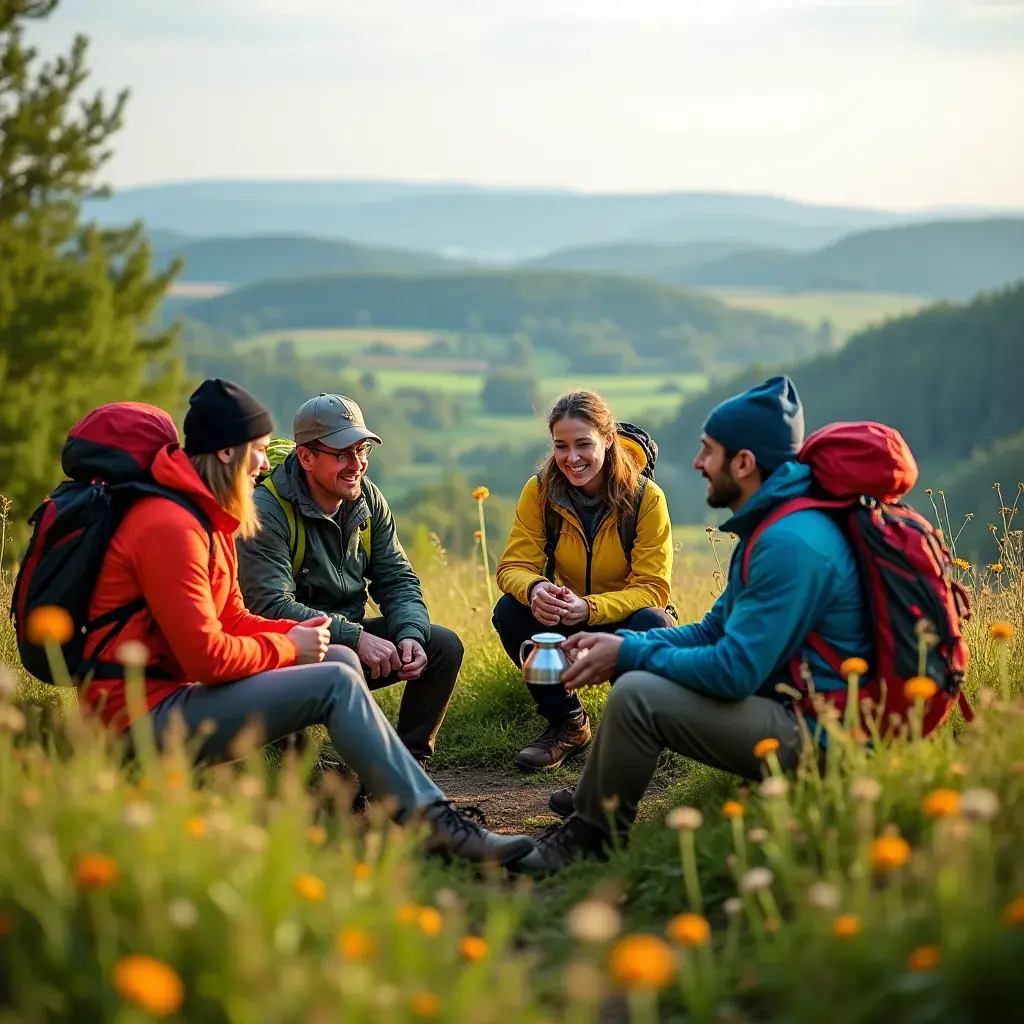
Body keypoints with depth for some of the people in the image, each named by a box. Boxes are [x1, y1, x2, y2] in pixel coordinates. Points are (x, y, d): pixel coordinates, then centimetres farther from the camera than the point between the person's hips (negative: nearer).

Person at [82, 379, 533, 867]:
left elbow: (231, 619, 17)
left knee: (339, 660, 4)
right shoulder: (171, 528, -20)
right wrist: (288, 647, -9)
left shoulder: (203, 517, 14)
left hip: (179, 685, 10)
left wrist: (295, 631, -2)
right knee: (335, 683, -17)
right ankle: (431, 822, -14)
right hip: (149, 712, -10)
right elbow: (207, 656, -23)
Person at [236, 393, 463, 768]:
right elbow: (272, 606, -27)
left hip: (351, 636, 7)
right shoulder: (267, 511, -19)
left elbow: (397, 580, 4)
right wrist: (355, 639, -31)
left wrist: (410, 634, -18)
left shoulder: (367, 499, 3)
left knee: (444, 646, -8)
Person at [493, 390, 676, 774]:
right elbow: (514, 565, -12)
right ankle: (567, 724, -5)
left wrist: (590, 608, -38)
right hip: (566, 627, 3)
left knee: (653, 625, -36)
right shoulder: (540, 490, -10)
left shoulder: (646, 497, -17)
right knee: (509, 610, -25)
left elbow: (653, 589, -19)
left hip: (625, 624, -3)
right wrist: (534, 589, -38)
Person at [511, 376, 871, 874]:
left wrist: (629, 654, -14)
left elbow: (735, 672, -26)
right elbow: (712, 632, 17)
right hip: (784, 700, 11)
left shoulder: (791, 543, -22)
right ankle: (588, 804, 19)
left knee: (636, 695, -21)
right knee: (640, 670, 16)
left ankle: (593, 837, -2)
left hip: (810, 732, -11)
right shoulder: (771, 526, 13)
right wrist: (625, 644, 3)